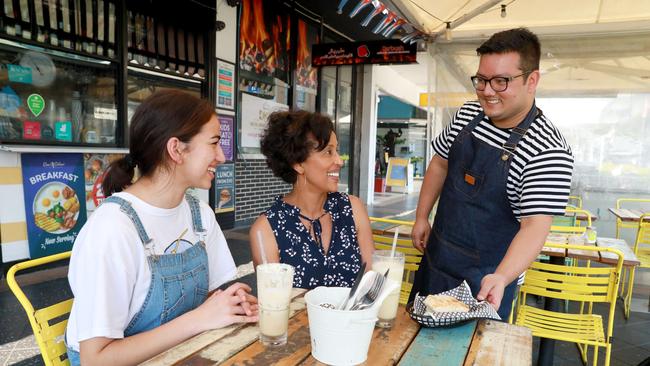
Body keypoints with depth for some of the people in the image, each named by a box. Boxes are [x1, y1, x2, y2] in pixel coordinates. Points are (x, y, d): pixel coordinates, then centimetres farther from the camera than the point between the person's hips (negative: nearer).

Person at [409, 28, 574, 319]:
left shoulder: (548, 151, -22)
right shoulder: (468, 114, -3)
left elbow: (535, 226, -26)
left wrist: (501, 278, -40)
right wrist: (422, 217, 8)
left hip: (486, 277, -6)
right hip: (436, 256, 6)